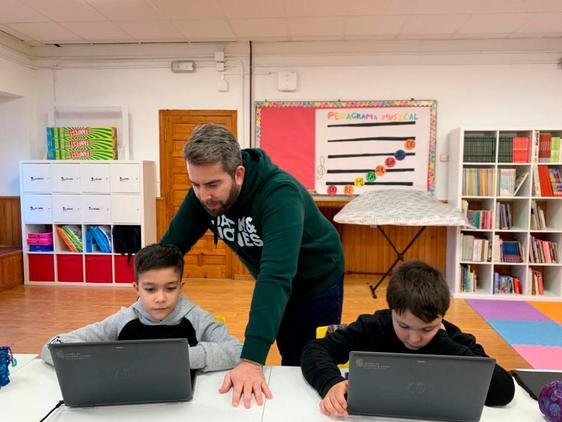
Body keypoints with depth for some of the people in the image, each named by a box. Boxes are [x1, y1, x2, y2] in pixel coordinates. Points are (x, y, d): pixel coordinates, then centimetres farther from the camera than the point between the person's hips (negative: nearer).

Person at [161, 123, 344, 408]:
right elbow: (172, 245, -11)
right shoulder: (204, 193, -19)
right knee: (289, 360, 22)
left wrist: (252, 360, -53)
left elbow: (277, 275, -47)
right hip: (269, 283, 5)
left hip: (316, 284, -5)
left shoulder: (280, 194, -38)